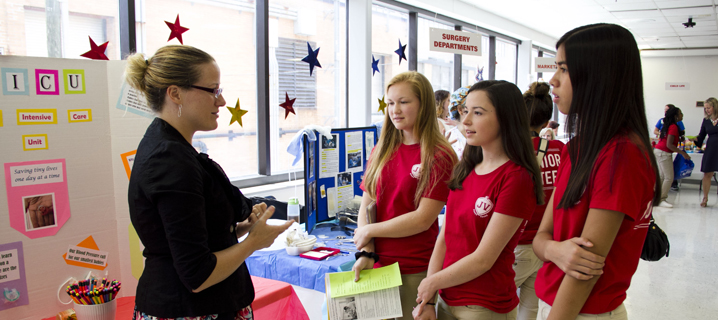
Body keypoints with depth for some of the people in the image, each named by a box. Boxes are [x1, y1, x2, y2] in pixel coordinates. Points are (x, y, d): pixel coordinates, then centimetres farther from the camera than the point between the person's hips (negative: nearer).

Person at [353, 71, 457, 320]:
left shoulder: (439, 157, -9)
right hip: (377, 263, 5)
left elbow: (423, 219, -14)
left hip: (415, 271, -4)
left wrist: (369, 231, -7)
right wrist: (366, 253, -8)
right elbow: (366, 204, 5)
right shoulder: (382, 150, 8)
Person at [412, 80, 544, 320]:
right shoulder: (464, 170, 4)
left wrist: (431, 283, -6)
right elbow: (444, 237, 2)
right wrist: (426, 300, -4)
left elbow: (483, 259, -18)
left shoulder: (516, 178, -17)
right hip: (447, 300, 6)